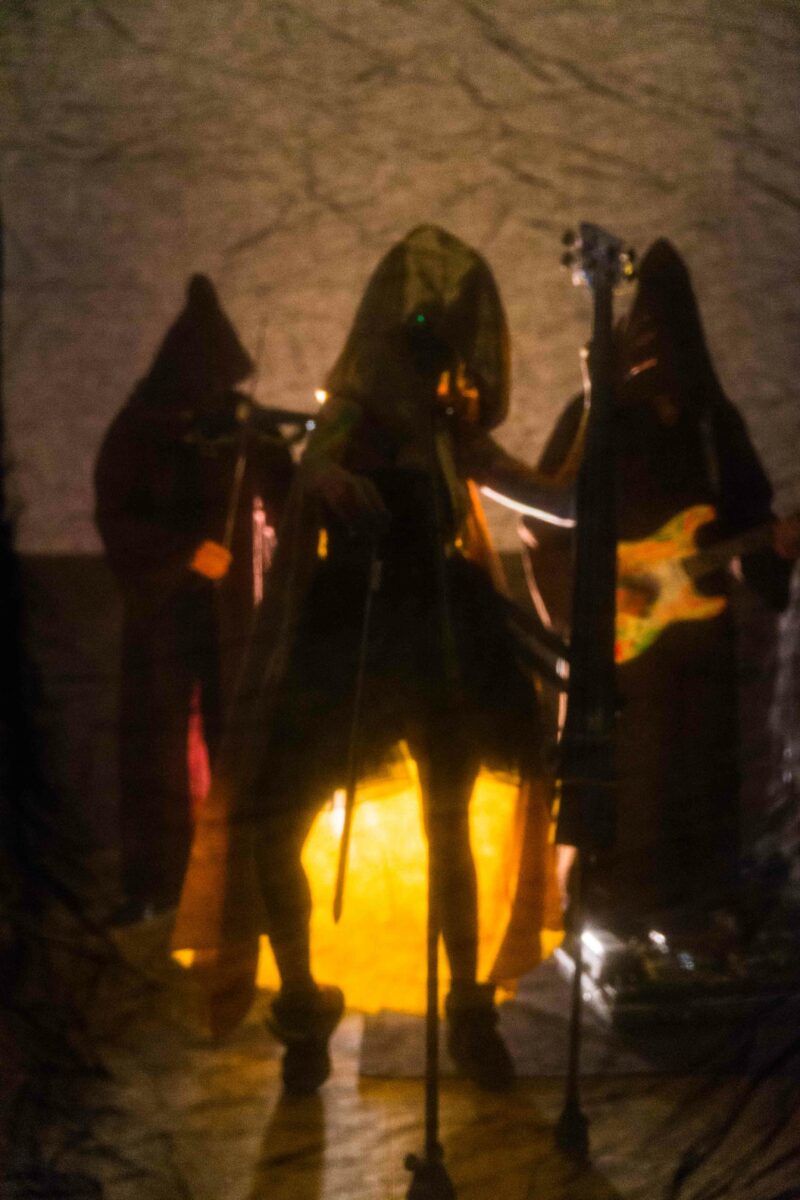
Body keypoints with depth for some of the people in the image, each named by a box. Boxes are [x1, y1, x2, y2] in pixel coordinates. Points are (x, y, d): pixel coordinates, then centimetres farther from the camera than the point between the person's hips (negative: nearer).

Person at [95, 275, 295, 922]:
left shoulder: (251, 428, 2)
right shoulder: (136, 430, -3)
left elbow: (288, 506, 0)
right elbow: (115, 519, -9)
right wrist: (187, 551, -22)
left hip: (235, 607, 1)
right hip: (160, 609, -1)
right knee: (154, 747, -1)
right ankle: (150, 883, 3)